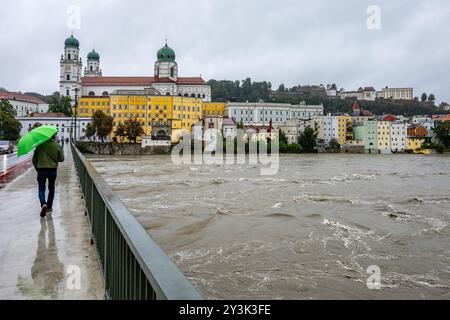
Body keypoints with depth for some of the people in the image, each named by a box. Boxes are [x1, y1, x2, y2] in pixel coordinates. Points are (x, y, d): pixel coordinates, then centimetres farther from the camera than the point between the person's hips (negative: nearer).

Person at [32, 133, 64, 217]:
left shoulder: (39, 145, -4)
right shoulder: (58, 146, -6)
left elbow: (34, 159, 2)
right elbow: (61, 159, -1)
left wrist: (37, 168, 17)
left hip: (41, 170, -1)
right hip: (53, 170, 1)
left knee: (41, 189, 7)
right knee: (51, 188, 16)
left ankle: (43, 204, -18)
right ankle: (49, 207, 22)